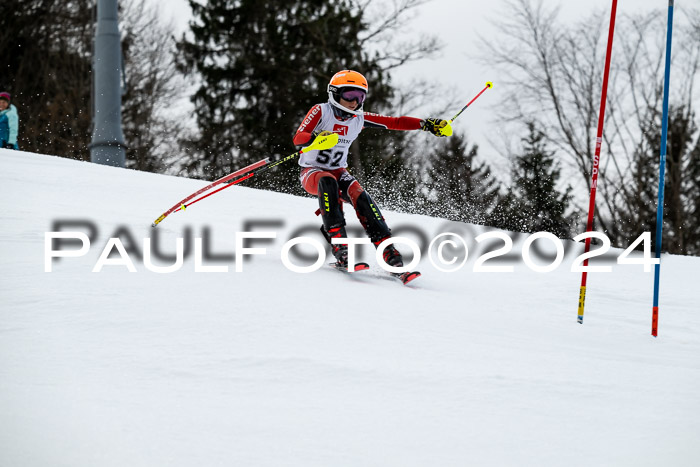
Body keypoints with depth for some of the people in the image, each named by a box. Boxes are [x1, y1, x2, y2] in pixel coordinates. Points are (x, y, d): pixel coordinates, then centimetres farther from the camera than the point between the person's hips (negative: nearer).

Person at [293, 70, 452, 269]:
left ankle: (387, 249, -30)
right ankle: (337, 242, -41)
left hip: (338, 171, 4)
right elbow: (298, 139, -22)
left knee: (359, 195, -25)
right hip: (311, 171, -4)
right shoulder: (321, 111, -12)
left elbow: (395, 122, 1)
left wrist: (427, 124, -9)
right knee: (328, 182, -37)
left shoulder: (359, 119, 1)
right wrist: (317, 138, -44)